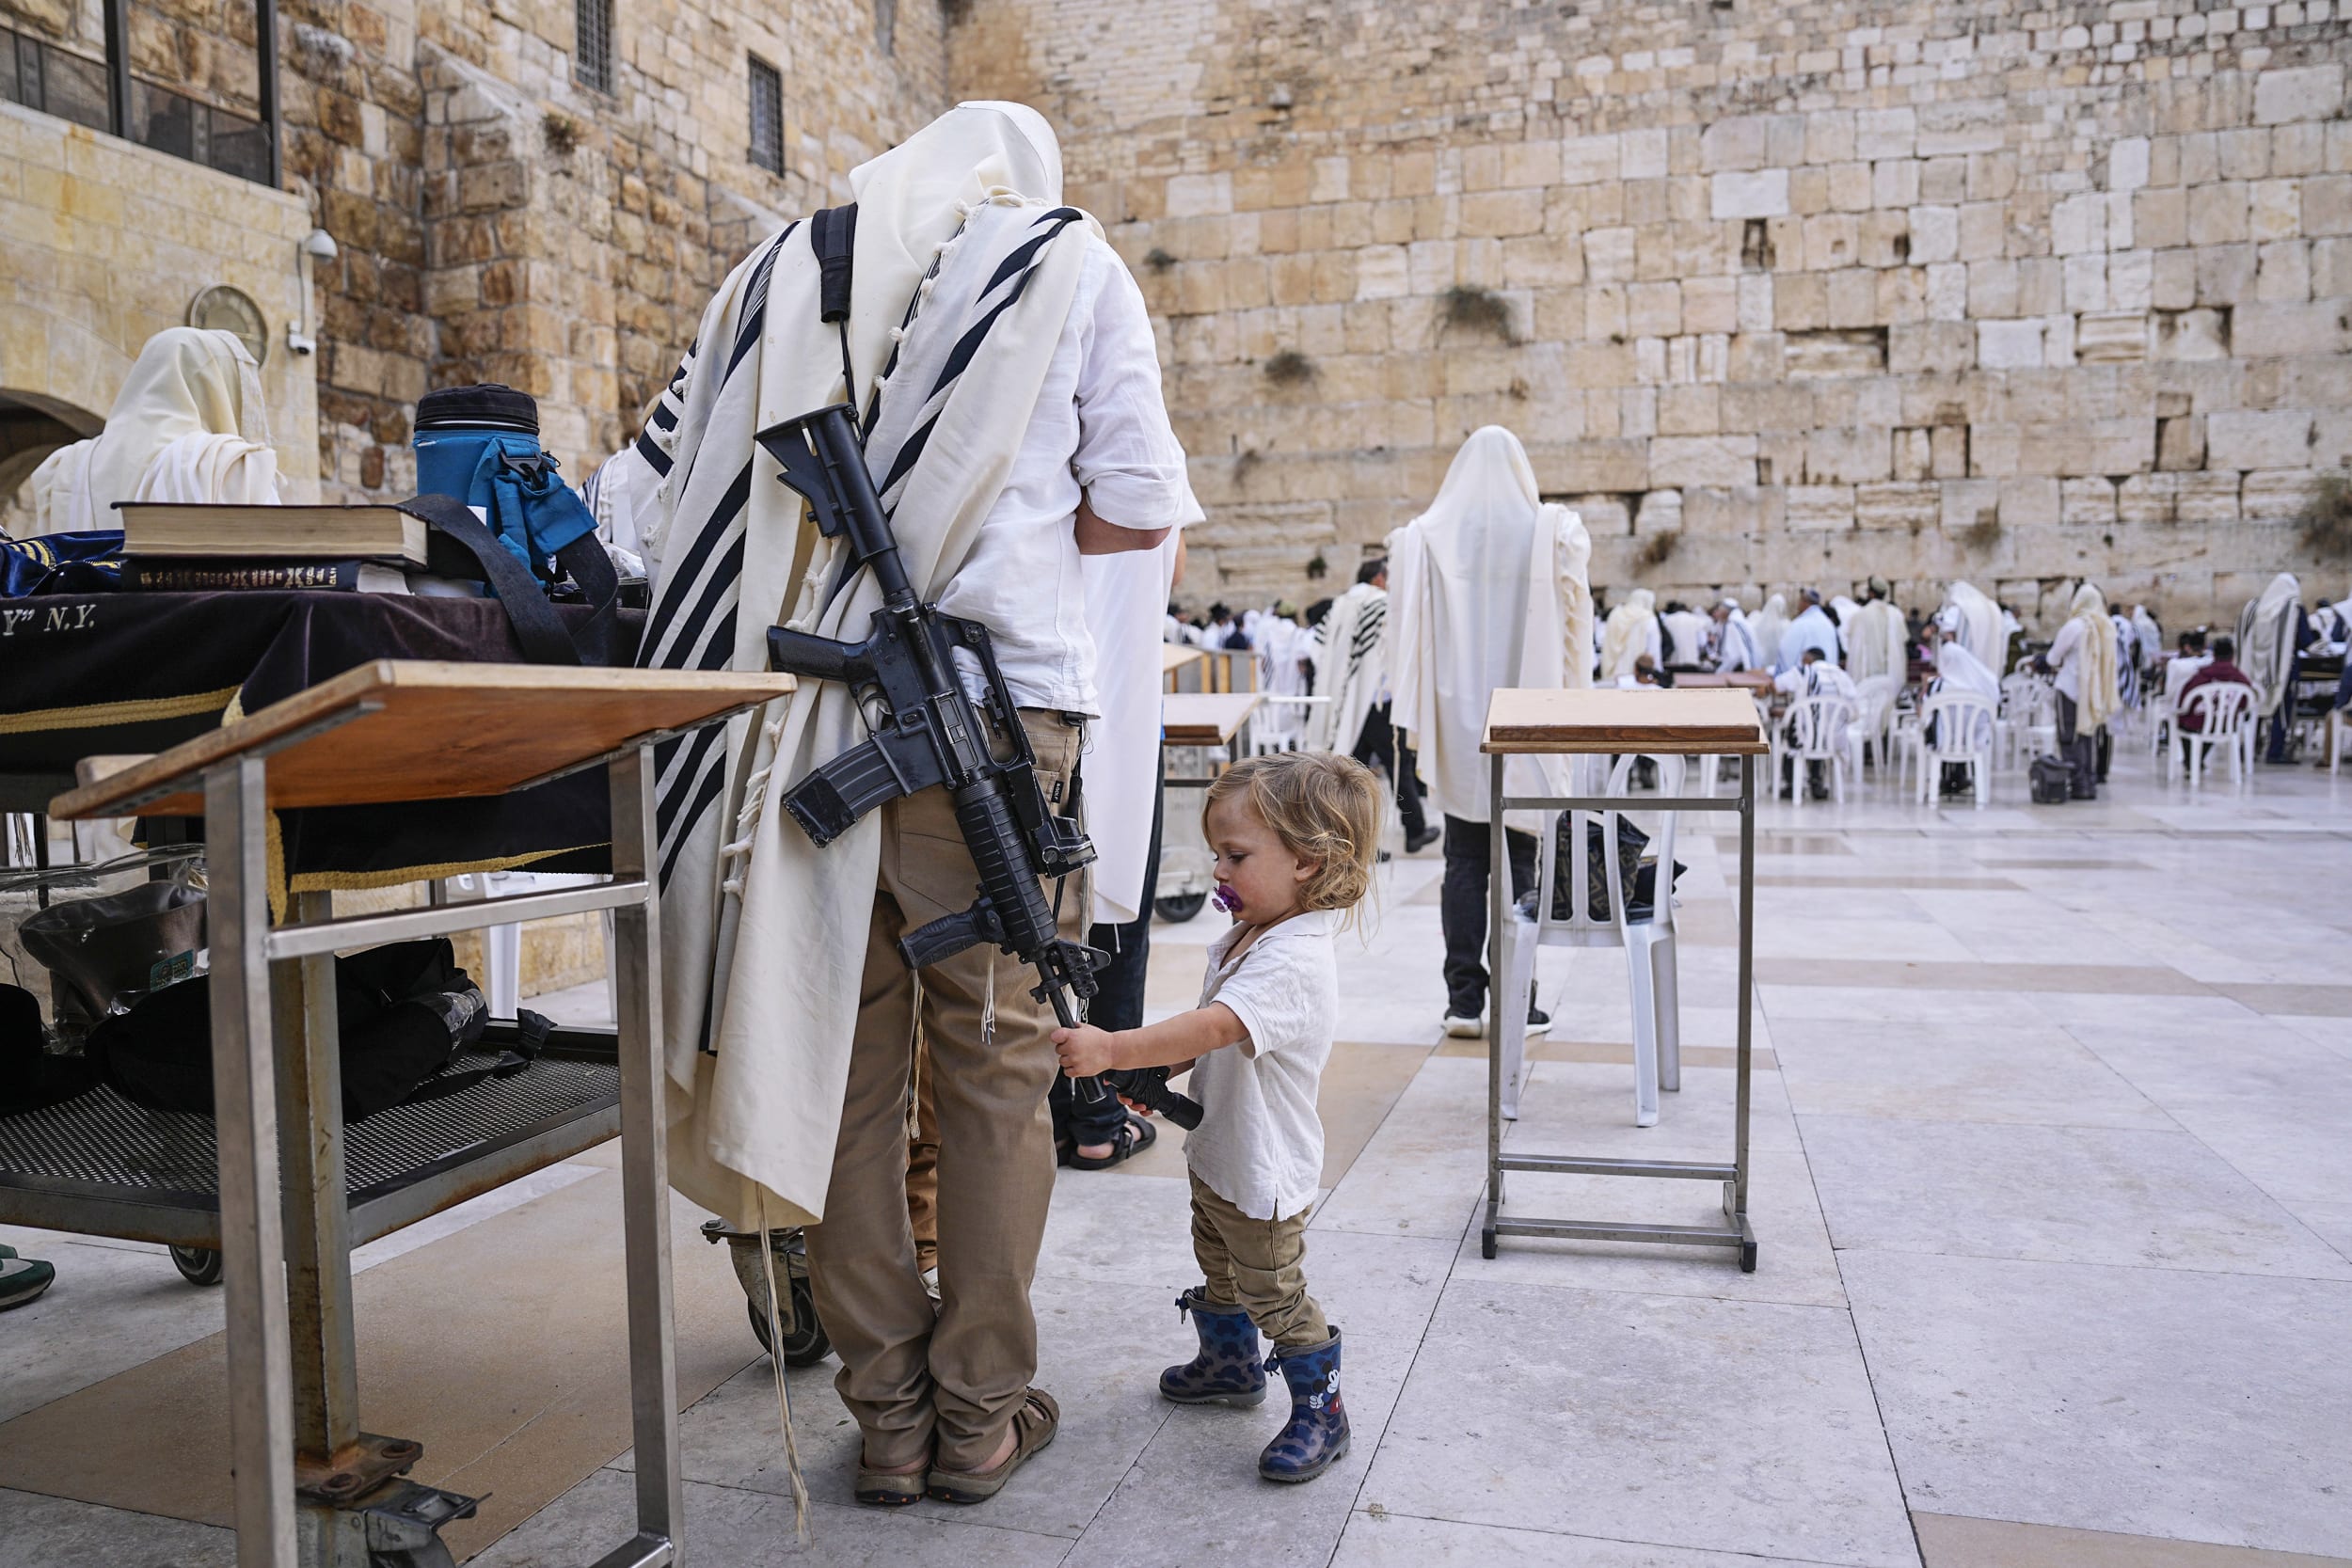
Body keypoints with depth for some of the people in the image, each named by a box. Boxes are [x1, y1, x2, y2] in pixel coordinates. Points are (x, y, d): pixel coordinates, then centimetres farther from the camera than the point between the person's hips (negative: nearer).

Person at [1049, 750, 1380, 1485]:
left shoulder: (1294, 963, -31)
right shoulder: (1240, 940, 2)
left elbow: (1211, 1028, -43)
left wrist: (1112, 1050, -50)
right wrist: (1152, 1074, 8)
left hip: (1265, 1171, -10)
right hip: (1216, 1151, 10)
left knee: (1275, 1292, 5)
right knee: (1218, 1270, 27)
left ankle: (1320, 1409, 23)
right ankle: (1230, 1363, 48)